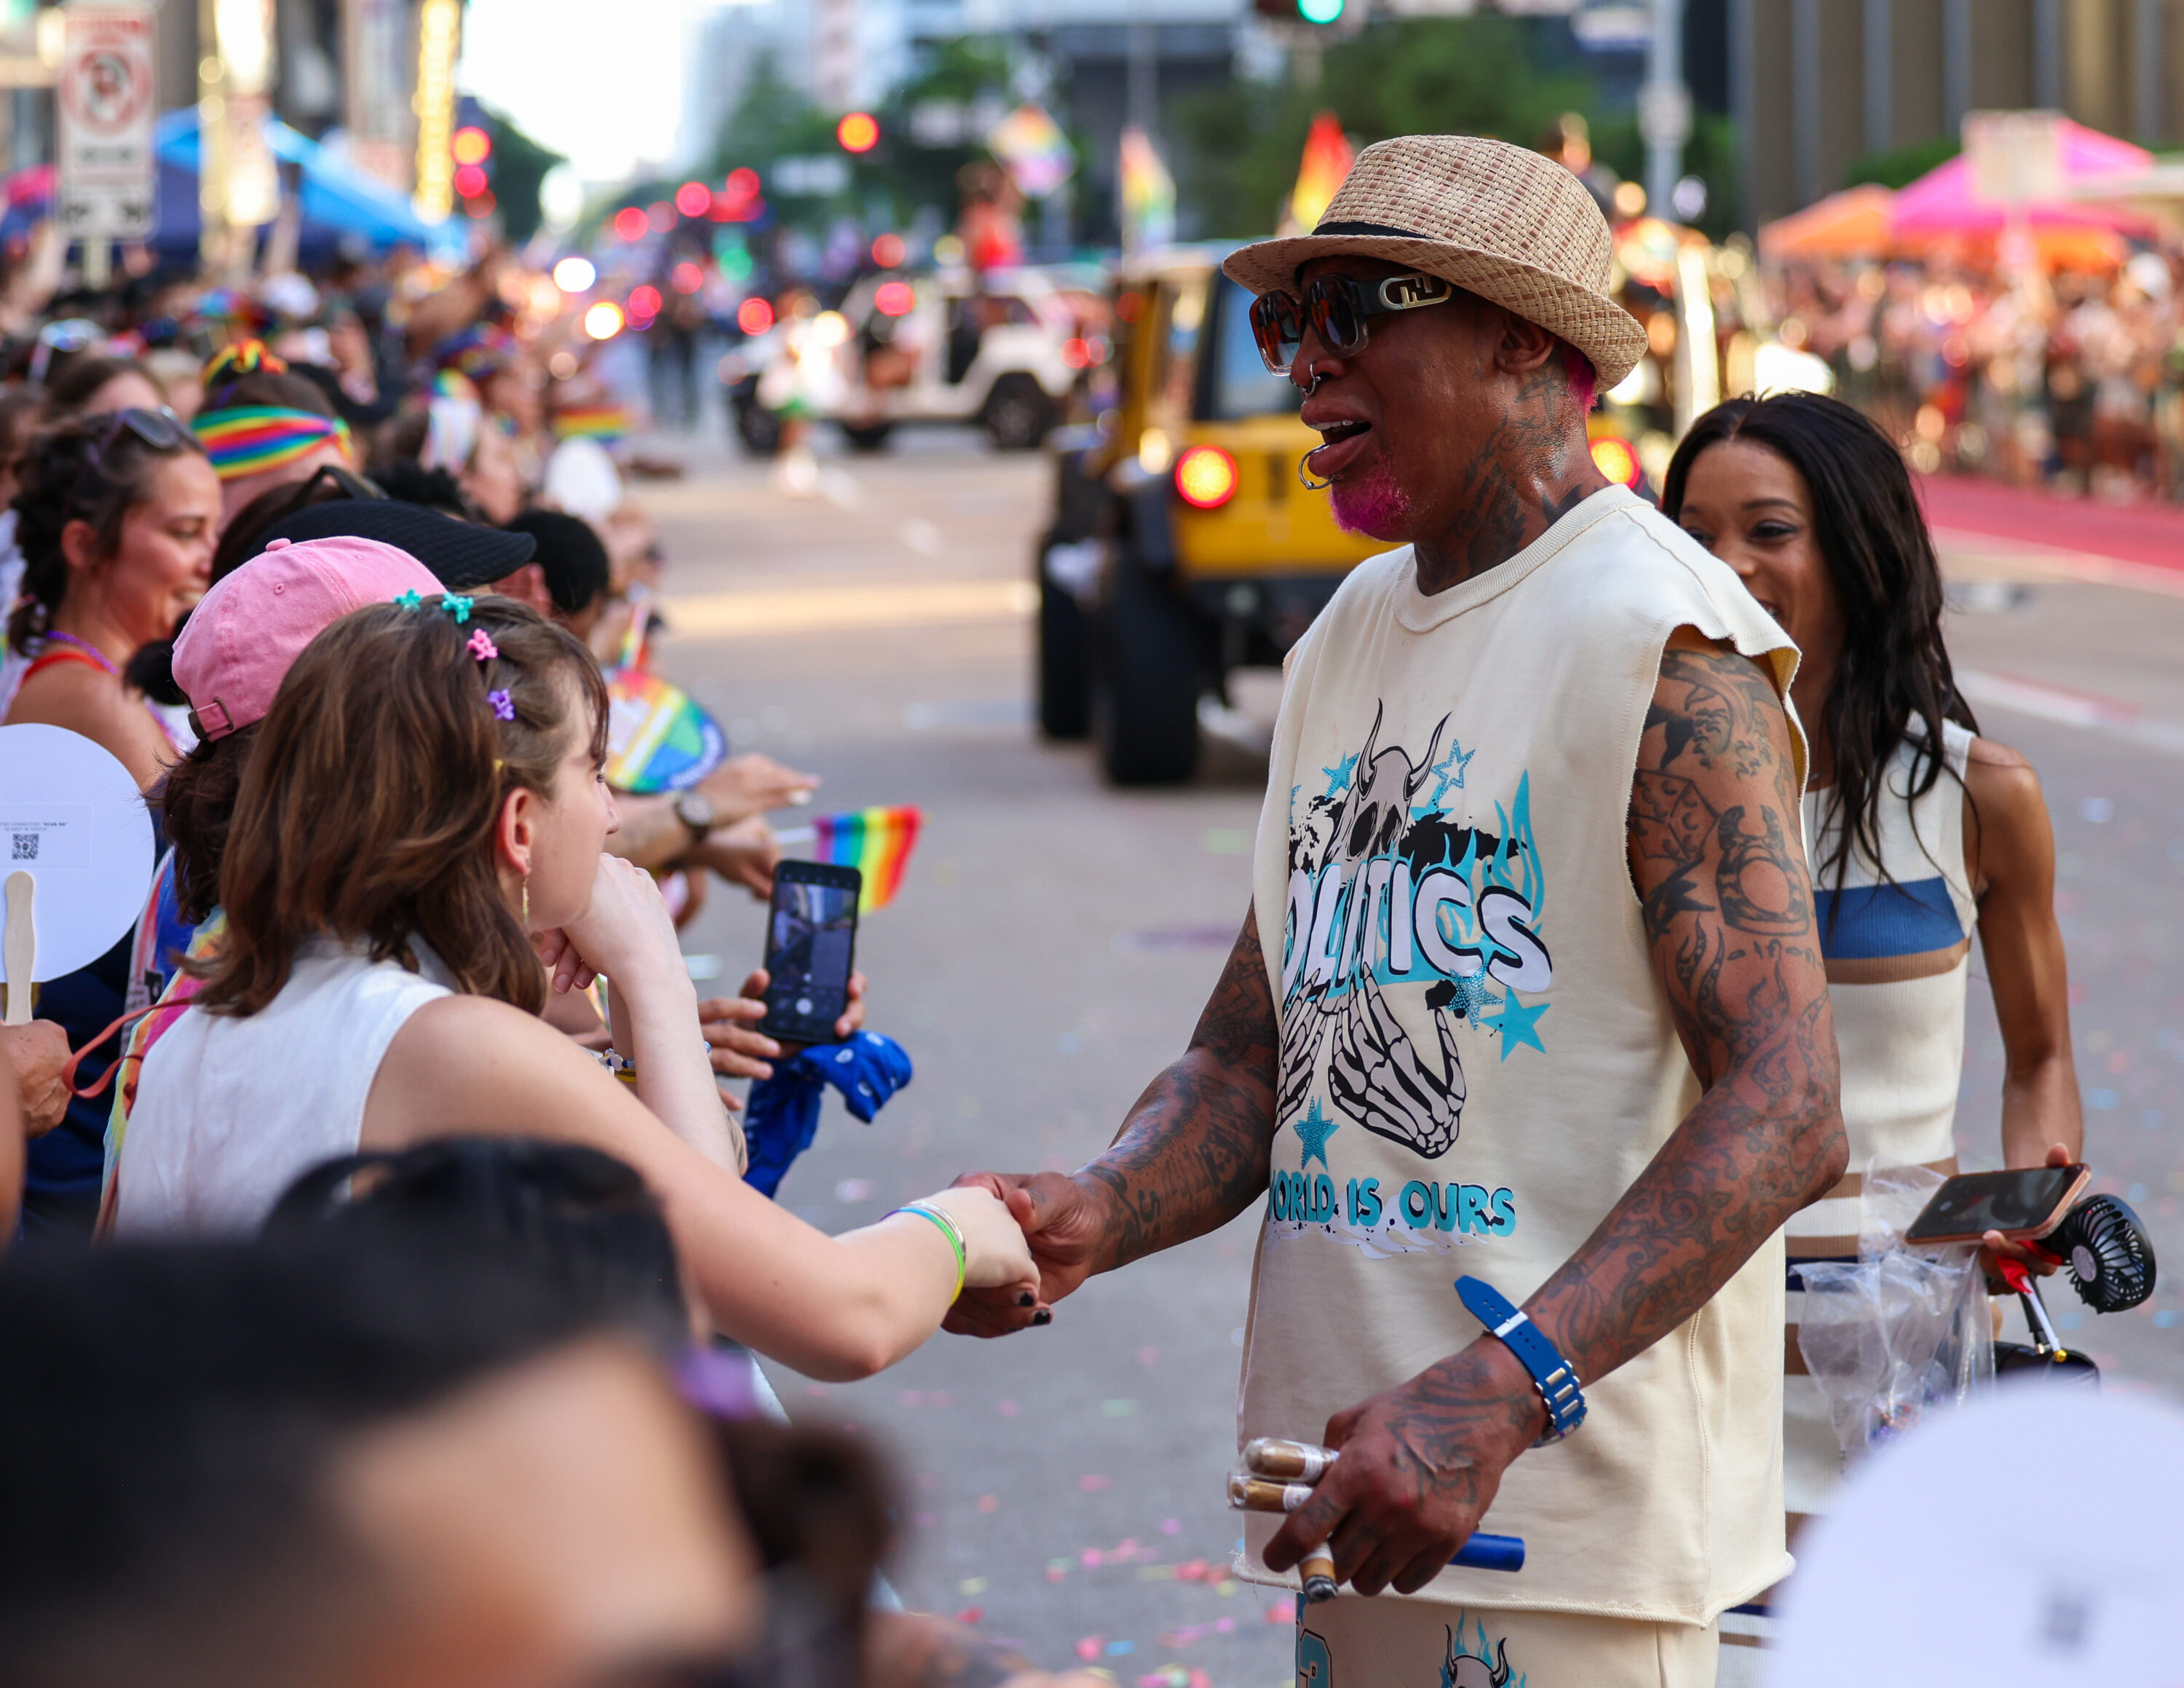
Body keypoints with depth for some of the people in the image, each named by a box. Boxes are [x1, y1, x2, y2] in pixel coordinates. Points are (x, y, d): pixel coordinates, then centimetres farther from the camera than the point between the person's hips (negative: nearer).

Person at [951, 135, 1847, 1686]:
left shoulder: (1662, 643, -11)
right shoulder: (1347, 641, 15)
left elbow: (1783, 1113, -19)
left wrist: (1495, 1396, -29)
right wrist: (1096, 1219, -6)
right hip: (1352, 1494, 7)